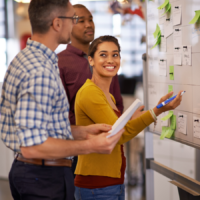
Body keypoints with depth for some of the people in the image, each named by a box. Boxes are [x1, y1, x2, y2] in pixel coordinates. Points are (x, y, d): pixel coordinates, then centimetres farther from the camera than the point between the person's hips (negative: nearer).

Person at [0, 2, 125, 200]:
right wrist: (90, 146, -21)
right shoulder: (40, 72, -23)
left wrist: (83, 131, 10)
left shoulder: (22, 60, 10)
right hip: (47, 178, -10)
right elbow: (32, 146, -26)